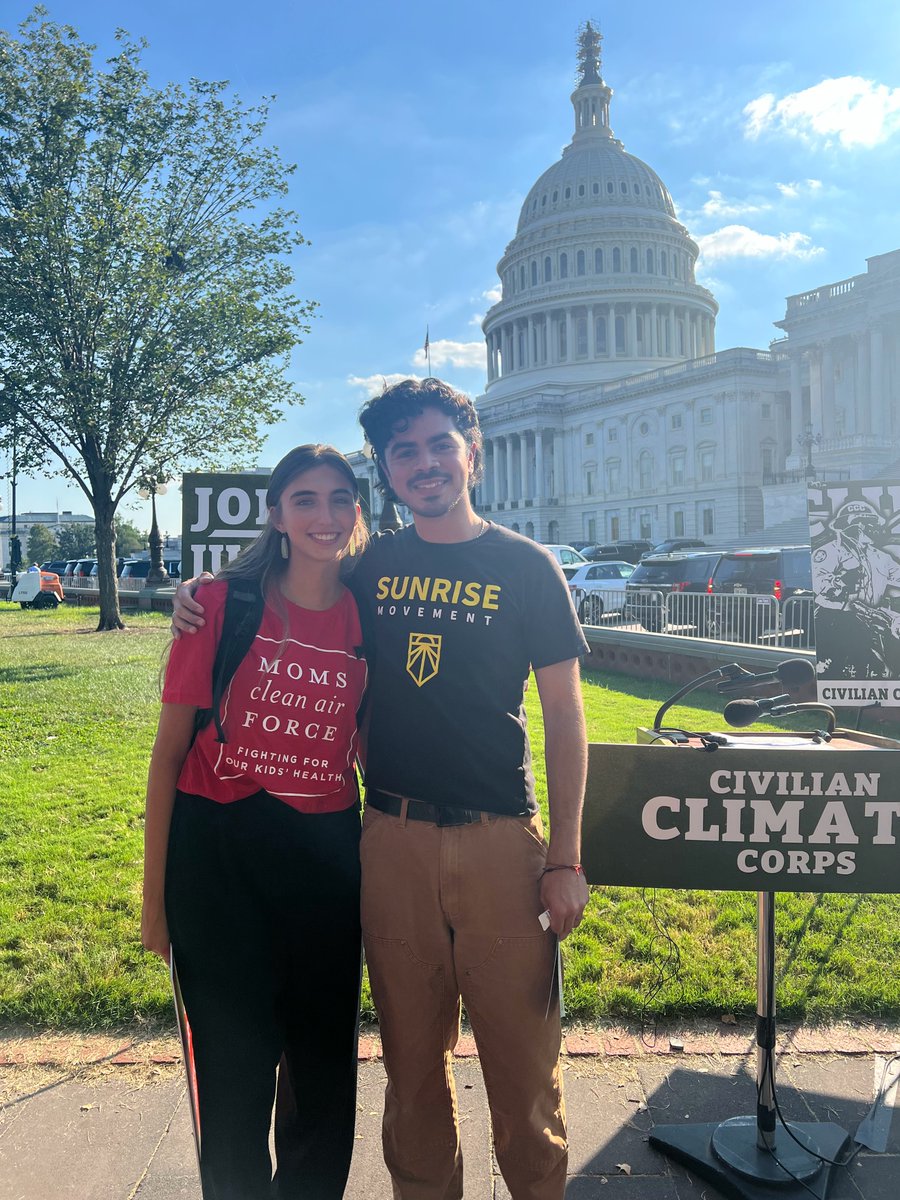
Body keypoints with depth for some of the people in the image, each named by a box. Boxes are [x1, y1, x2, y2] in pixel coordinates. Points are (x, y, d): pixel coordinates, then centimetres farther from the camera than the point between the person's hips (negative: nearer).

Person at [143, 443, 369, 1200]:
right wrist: (155, 894, -2)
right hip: (218, 854, -2)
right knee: (235, 1065, 10)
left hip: (328, 856, 3)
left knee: (325, 1059, 16)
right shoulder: (224, 603, -8)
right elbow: (170, 752, -4)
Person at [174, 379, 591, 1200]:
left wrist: (566, 857, -6)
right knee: (413, 1056, 15)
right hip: (393, 839, 2)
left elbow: (564, 715, -1)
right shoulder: (370, 567, 5)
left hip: (500, 837, -2)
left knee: (523, 1055, 7)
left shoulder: (525, 566, -1)